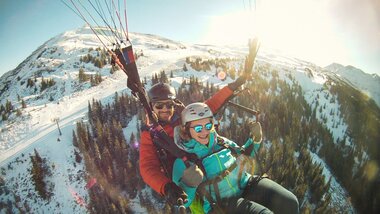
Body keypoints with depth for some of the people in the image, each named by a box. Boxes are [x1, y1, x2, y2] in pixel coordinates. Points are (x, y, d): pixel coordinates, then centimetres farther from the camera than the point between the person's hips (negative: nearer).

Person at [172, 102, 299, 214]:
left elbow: (243, 156, 25)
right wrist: (188, 185, -31)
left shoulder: (221, 142, 6)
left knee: (289, 202, -15)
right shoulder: (183, 162, -8)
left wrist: (255, 139, 9)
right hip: (223, 204, -5)